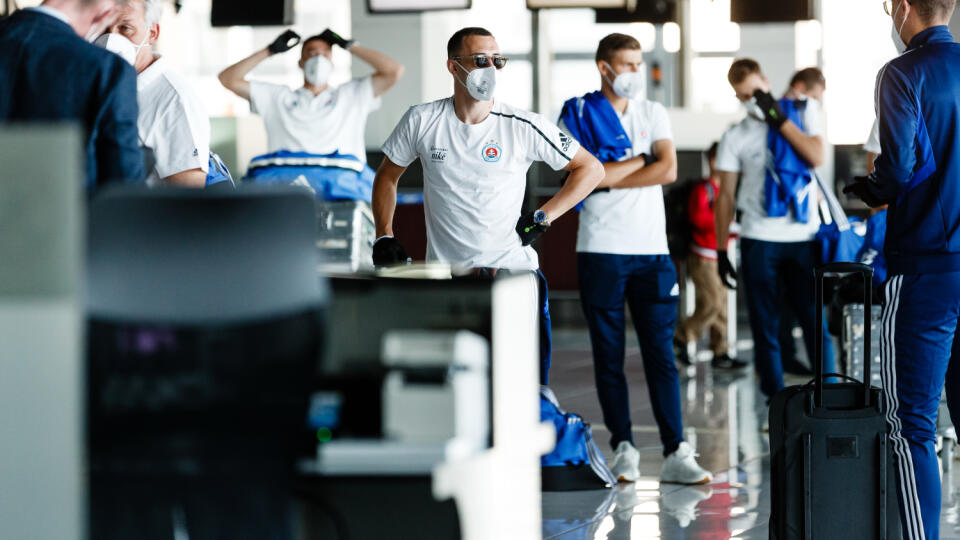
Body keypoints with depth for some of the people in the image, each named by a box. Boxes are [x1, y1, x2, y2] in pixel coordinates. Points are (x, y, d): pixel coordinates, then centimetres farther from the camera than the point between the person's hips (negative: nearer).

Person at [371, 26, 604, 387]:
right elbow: (387, 177, 17)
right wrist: (384, 236, 7)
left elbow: (591, 169, 5)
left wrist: (543, 218, 0)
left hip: (513, 270, -1)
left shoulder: (524, 127, -3)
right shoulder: (422, 121, 2)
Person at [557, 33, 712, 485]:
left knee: (661, 355, -3)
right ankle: (623, 448, 9)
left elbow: (669, 170, -3)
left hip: (651, 248, 2)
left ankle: (676, 453, -6)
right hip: (601, 249, -2)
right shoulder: (578, 115, 3)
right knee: (608, 356, 2)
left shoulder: (653, 113, 12)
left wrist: (609, 176, -8)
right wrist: (640, 160, -4)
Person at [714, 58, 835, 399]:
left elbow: (817, 157, -7)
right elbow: (725, 195, 7)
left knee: (817, 322, -4)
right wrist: (721, 252, 3)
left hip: (804, 235, -1)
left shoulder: (802, 113, 8)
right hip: (759, 240, 1)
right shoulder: (735, 137, 8)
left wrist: (780, 119, -8)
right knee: (765, 328, 2)